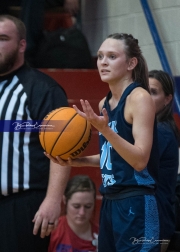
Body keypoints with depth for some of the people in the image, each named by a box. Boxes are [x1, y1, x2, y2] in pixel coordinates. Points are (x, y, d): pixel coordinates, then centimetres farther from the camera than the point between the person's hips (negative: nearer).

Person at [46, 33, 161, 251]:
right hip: (111, 202, 9)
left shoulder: (140, 98, -11)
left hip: (136, 206, -9)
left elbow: (140, 160, -18)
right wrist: (76, 161, 9)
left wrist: (104, 129, -26)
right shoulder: (104, 104, 12)